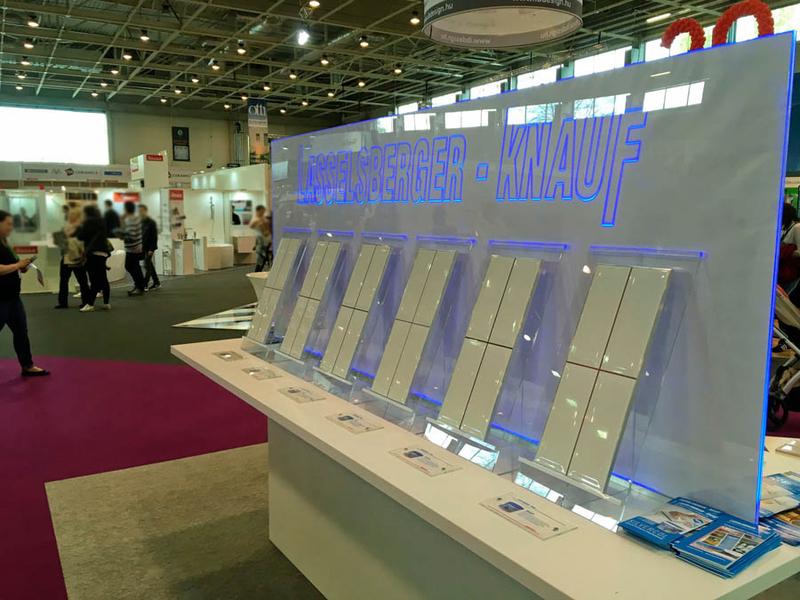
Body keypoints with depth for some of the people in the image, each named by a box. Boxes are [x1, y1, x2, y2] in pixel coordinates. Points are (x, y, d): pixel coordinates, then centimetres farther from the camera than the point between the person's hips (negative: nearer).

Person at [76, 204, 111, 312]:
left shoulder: (89, 222, -8)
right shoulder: (102, 221, 16)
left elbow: (81, 236, -5)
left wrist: (79, 228, 11)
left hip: (94, 253, -8)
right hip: (103, 252, 8)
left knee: (94, 280, -9)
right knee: (103, 279, 9)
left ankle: (90, 304, -8)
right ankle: (107, 303, 11)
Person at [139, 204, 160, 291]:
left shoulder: (151, 222, -10)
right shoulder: (140, 222, 10)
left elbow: (155, 236, -13)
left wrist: (152, 249, -18)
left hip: (149, 248, -7)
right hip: (143, 248, 7)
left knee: (147, 266, -8)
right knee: (150, 265, 12)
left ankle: (144, 285, -8)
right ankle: (156, 282, 20)